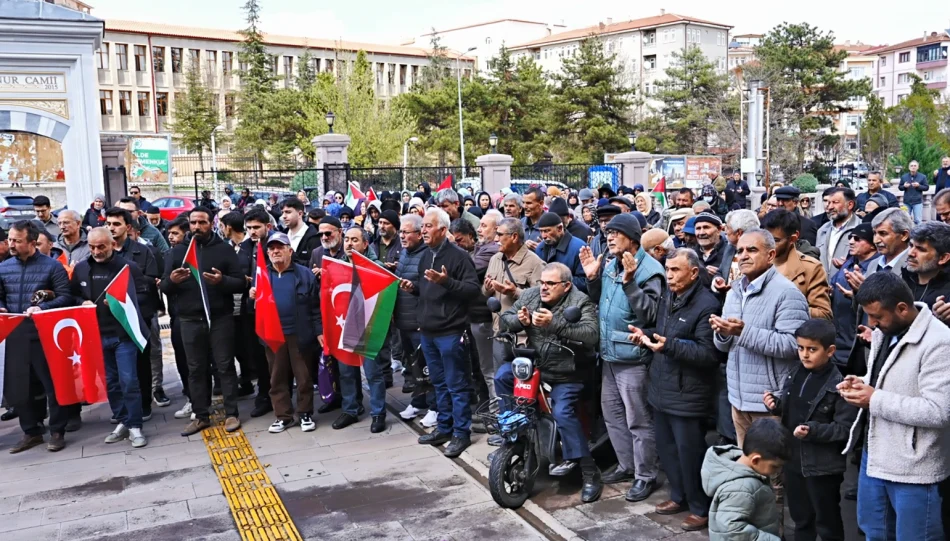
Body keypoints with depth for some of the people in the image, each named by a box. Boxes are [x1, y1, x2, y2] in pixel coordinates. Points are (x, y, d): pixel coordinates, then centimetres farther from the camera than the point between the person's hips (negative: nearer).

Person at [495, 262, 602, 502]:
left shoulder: (580, 302, -13)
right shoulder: (530, 295, 3)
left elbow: (590, 334, -28)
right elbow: (504, 320, 4)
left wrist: (554, 324, -37)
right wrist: (519, 321, -20)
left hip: (566, 374, -6)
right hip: (533, 363, 6)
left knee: (563, 413, -20)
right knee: (502, 376, -12)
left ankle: (590, 472, -9)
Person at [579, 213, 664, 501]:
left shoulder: (649, 269, -15)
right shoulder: (610, 265, 9)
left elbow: (649, 313, -24)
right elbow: (599, 303, 16)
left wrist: (629, 281, -31)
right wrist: (592, 277, 2)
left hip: (633, 358, -9)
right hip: (610, 354, 9)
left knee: (639, 421, 1)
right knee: (612, 414, 19)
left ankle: (645, 476, 14)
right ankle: (626, 465, 34)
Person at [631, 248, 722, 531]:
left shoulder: (707, 304, -18)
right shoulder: (668, 297, 11)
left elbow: (708, 354, -23)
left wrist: (669, 345, -31)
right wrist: (646, 335, 5)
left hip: (687, 394, -8)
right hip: (661, 388, 9)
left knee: (689, 453, 3)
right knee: (666, 448, 18)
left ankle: (701, 508, 20)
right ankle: (679, 496, 36)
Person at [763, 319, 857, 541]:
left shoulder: (838, 385, -18)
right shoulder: (794, 375, 2)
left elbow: (845, 429, -19)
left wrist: (812, 430, -30)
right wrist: (775, 404, -6)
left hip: (823, 466, -6)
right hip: (793, 460, 6)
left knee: (827, 522, 12)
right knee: (800, 518, 22)